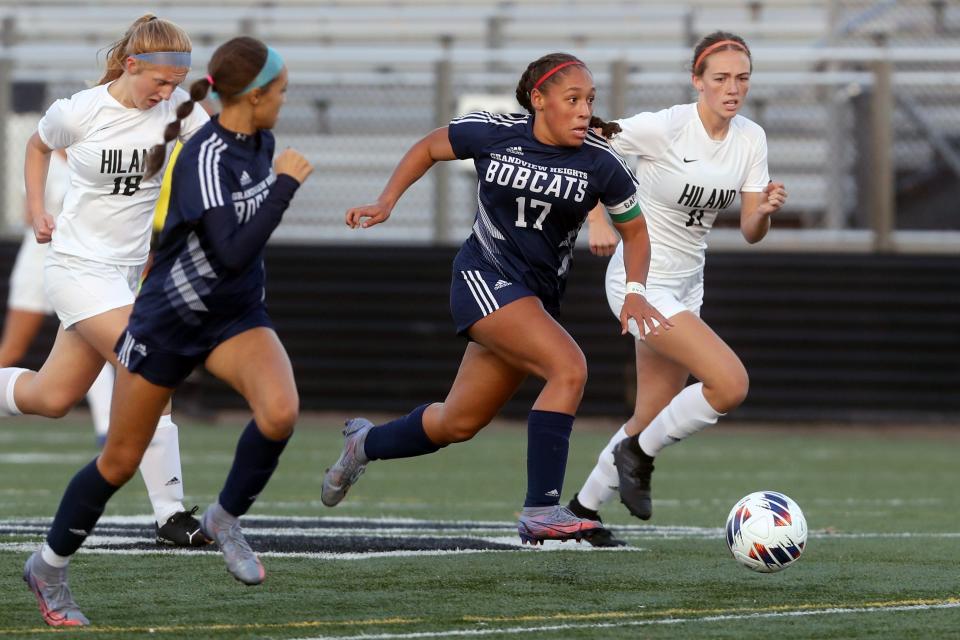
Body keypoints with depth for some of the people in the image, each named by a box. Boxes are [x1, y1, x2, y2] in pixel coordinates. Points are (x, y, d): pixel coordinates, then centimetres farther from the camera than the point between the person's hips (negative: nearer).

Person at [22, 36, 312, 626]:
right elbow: (232, 254, -35)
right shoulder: (205, 157, -26)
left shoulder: (260, 143, -2)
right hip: (168, 322, -6)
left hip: (236, 316, 6)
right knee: (121, 462, 6)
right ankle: (50, 566, 28)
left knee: (280, 412, -25)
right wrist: (284, 186, -31)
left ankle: (226, 519, 0)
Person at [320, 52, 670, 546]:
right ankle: (540, 512, -27)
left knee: (458, 423, 12)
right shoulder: (492, 134, -10)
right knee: (568, 367, -27)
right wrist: (386, 203, 0)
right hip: (484, 278, -5)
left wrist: (634, 293, -7)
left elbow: (634, 231, 8)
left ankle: (364, 444, 41)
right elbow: (429, 148, 9)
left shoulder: (600, 164, -6)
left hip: (539, 296, 5)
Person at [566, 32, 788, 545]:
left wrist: (765, 211, -23)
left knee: (652, 420, 12)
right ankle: (639, 454, 0)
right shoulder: (663, 128, -20)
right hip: (640, 283, -7)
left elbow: (750, 232, -1)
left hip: (685, 287, 7)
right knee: (731, 384, -21)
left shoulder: (750, 138, -1)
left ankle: (582, 510, 31)